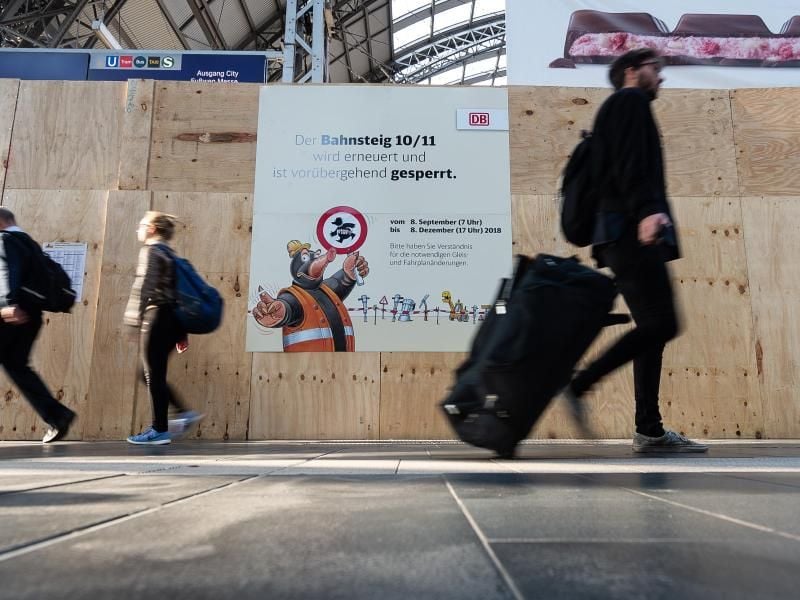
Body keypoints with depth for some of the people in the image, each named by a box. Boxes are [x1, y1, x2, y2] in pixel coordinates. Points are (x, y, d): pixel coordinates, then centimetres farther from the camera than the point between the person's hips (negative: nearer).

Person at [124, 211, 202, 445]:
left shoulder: (151, 251, -3)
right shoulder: (169, 254, 21)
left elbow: (144, 285, -15)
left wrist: (136, 317, -17)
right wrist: (181, 333, 19)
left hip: (156, 316, -9)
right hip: (172, 319, 9)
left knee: (153, 374, -1)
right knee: (153, 373, 15)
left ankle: (159, 430, 4)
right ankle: (184, 413, 13)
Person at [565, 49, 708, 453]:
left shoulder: (623, 108, 33)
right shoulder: (630, 101, 5)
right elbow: (629, 163, -13)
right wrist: (646, 209, -26)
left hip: (627, 235, 10)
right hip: (633, 231, -10)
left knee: (653, 328, 5)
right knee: (661, 324, -15)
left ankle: (649, 430, 4)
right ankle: (577, 387, -13)